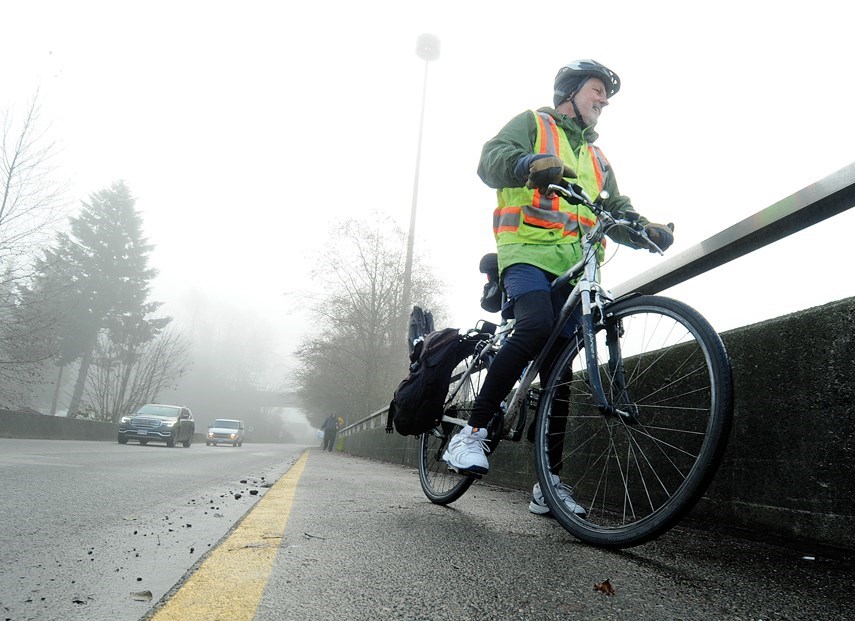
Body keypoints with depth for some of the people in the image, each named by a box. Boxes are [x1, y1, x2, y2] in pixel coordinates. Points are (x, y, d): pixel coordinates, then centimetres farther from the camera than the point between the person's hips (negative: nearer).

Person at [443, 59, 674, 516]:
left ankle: (550, 480, 3)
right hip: (528, 248, -5)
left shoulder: (595, 157, 33)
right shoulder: (532, 123, 15)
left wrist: (647, 230, 6)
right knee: (536, 327, -33)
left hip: (573, 265, 6)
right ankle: (474, 431, -21)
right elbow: (492, 159, -5)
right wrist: (532, 165, -27)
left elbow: (617, 212, 29)